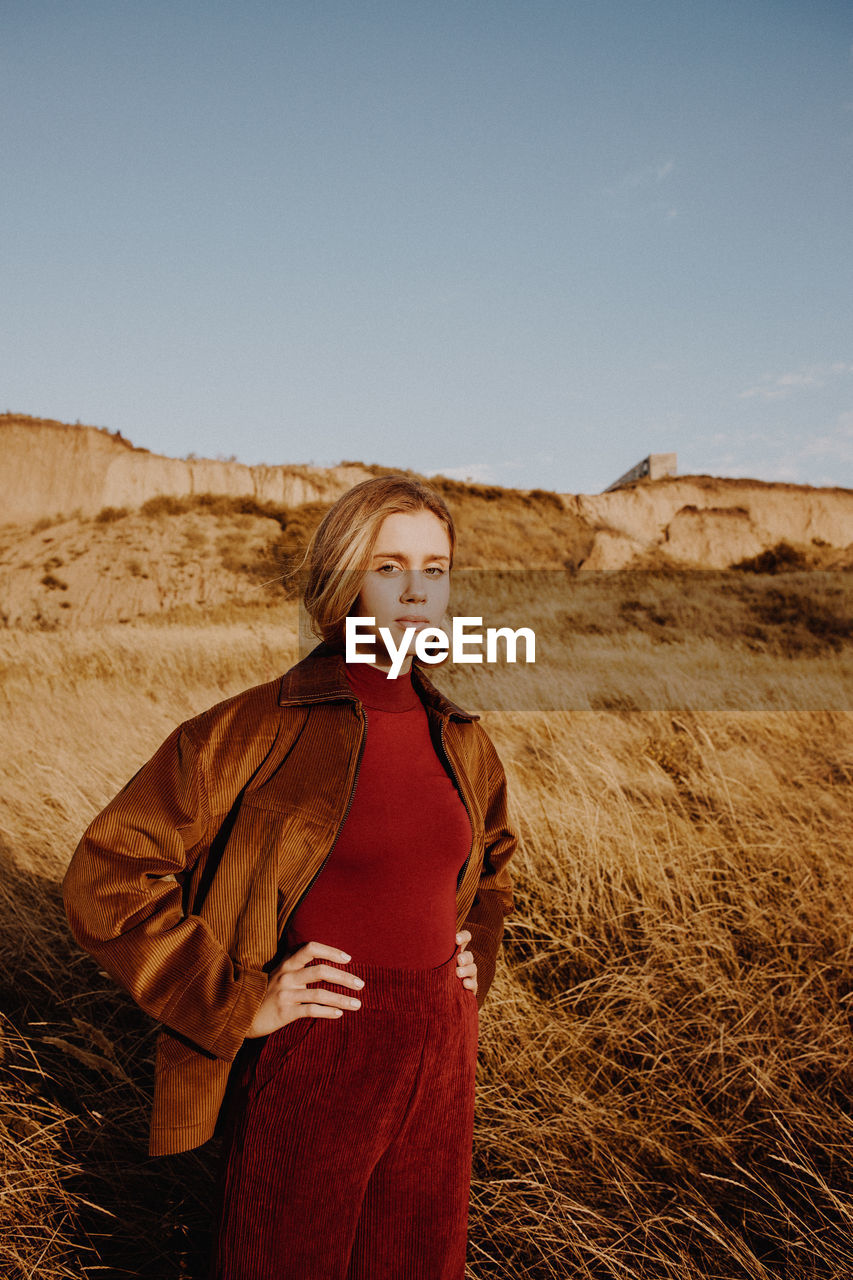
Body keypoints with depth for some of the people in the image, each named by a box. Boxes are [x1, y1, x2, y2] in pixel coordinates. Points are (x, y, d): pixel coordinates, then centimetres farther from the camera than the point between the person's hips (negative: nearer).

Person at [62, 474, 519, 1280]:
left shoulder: (460, 738, 2)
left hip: (438, 1060, 5)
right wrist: (239, 1001, -15)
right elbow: (106, 878, -13)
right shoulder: (257, 730, -15)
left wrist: (476, 957, 9)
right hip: (310, 1063, -5)